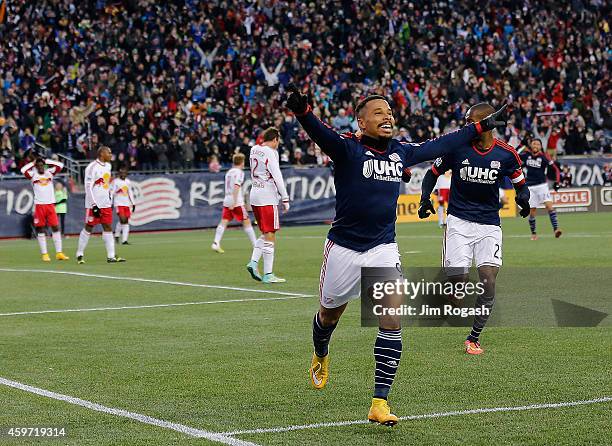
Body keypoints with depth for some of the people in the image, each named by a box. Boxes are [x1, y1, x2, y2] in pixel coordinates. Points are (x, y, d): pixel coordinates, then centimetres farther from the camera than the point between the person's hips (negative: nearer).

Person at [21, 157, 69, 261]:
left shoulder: (49, 172, 10)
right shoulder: (33, 175, 2)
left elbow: (60, 165, 1)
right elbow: (23, 170, -14)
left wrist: (47, 161, 5)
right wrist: (33, 163, -1)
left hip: (50, 204, 2)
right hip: (39, 205, -2)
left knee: (56, 228, -1)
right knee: (41, 230, 1)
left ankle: (59, 253, 3)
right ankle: (44, 254, 5)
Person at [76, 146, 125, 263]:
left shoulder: (107, 166, 11)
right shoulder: (92, 168, -15)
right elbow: (88, 187, -17)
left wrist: (110, 200, 19)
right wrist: (94, 205, -20)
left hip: (106, 204, 7)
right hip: (94, 204, -7)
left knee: (108, 228, 3)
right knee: (88, 228, 1)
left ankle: (111, 256, 3)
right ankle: (80, 255, 13)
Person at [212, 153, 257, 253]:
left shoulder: (229, 172, 17)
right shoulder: (239, 173, -8)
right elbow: (236, 187, -19)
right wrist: (234, 203, -23)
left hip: (227, 201, 7)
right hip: (237, 202, -7)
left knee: (223, 222, 0)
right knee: (246, 222, 2)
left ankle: (216, 243, -14)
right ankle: (255, 245, 6)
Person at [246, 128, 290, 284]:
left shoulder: (254, 149, 9)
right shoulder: (271, 153, -14)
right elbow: (277, 177, -16)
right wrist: (285, 199, -12)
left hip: (254, 196, 8)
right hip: (267, 197, -8)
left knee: (265, 234, 19)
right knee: (270, 237, -3)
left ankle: (253, 262, 3)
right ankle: (268, 275, -2)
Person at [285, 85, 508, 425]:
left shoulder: (402, 152, 4)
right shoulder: (347, 148, -13)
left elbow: (440, 145, 20)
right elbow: (322, 134, -34)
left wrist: (481, 127, 28)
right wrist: (303, 112, -55)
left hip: (383, 249, 3)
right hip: (343, 249, -3)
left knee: (392, 320, -13)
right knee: (330, 313, 18)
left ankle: (380, 403, -8)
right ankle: (321, 357, 54)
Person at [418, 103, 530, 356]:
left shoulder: (506, 154, -3)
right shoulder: (456, 147, -5)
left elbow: (520, 183, 13)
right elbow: (433, 173, 8)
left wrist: (523, 198, -2)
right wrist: (425, 198, -4)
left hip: (489, 225, 1)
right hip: (459, 221, -1)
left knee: (488, 280, -13)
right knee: (457, 281, -14)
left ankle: (474, 337, 5)